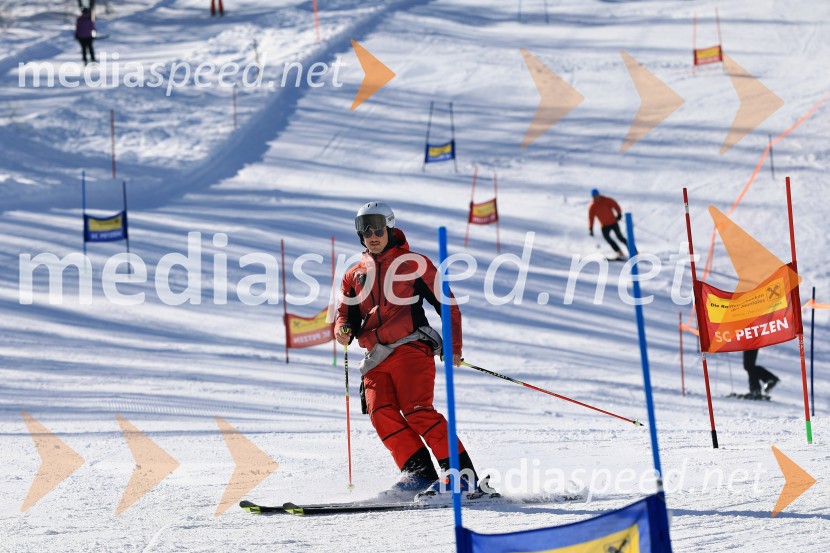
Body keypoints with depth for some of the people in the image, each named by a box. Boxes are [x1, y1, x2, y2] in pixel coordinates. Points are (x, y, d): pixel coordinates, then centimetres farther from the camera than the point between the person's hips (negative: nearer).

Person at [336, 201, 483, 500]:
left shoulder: (412, 263, 7)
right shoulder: (355, 275, 21)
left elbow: (448, 305, 8)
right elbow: (347, 315, 23)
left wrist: (453, 346, -2)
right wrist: (343, 330, -2)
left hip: (410, 348, -5)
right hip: (375, 359, 5)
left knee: (416, 410, -21)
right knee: (382, 414, -16)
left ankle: (462, 473, -23)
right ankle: (418, 472, -13)